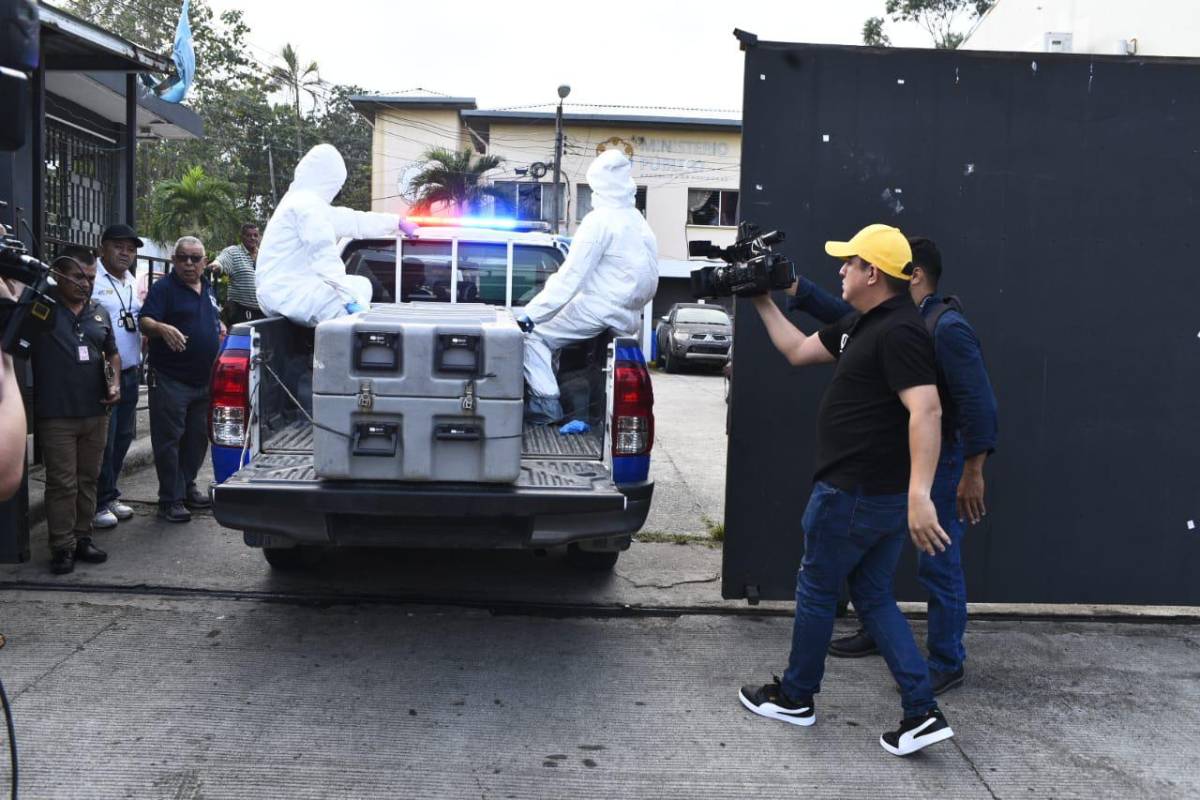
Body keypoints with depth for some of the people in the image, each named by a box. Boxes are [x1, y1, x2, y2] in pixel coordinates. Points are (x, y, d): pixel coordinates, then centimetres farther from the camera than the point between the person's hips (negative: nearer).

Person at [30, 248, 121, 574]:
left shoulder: (99, 312, 12)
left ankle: (83, 538, 23)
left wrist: (115, 384, 4)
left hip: (96, 412, 5)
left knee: (88, 480, 12)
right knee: (62, 483, -1)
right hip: (56, 415, -5)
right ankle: (62, 547, 8)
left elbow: (112, 353, 21)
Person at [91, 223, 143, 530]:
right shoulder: (91, 279, -12)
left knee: (123, 437, 14)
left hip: (130, 372, 8)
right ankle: (98, 504, 6)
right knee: (104, 442, -4)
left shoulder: (133, 282, 16)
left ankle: (110, 496, 26)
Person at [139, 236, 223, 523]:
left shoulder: (208, 289, 14)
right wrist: (163, 328, -39)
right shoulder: (163, 288, -7)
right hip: (171, 379, -7)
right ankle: (170, 500, 1)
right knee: (169, 439, -3)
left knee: (198, 438, 15)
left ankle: (188, 488, 28)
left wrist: (220, 329, 9)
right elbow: (146, 322, -19)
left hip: (204, 379, 7)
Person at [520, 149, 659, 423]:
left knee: (535, 337, 0)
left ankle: (546, 402, -11)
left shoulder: (599, 220, -12)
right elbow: (649, 282, 17)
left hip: (598, 309, -8)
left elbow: (570, 276, -17)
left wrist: (531, 314, -16)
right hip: (629, 317, 8)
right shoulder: (638, 221, 13)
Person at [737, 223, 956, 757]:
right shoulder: (861, 326, 12)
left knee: (816, 590, 8)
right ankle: (923, 714, 11)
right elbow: (798, 352, 23)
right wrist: (764, 303, 24)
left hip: (854, 493, -10)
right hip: (883, 493, 10)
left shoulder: (899, 331, -20)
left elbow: (926, 412, -29)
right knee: (873, 596, 14)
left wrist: (921, 494, -36)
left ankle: (795, 697, 26)